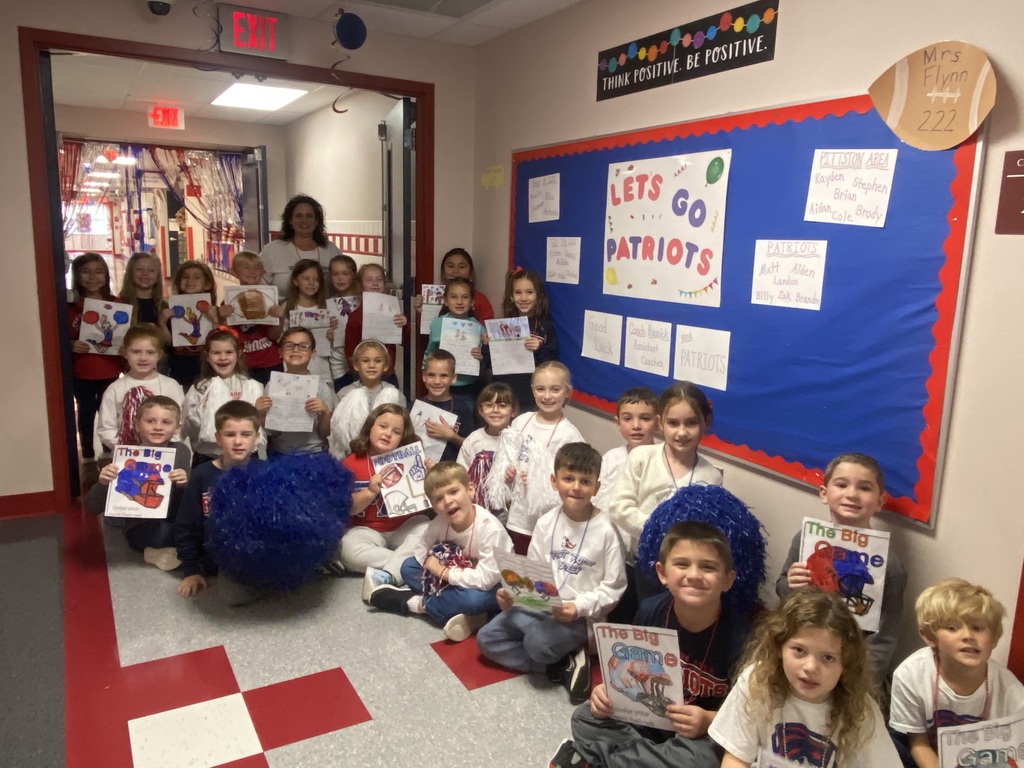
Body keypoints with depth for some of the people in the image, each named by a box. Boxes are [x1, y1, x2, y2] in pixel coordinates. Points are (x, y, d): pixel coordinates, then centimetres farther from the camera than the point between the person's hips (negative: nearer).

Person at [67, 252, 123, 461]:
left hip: (110, 371, 1)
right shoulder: (70, 305, -5)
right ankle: (88, 456, 23)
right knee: (86, 413, 10)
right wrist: (71, 345, -21)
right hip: (80, 373, -1)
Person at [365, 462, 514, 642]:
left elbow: (486, 578, -34)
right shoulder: (440, 522, -13)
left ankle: (418, 603, -13)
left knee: (473, 598, -38)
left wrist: (442, 571, -27)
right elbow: (421, 550, 0)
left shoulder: (490, 528, -30)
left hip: (492, 589, -6)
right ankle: (454, 609, -19)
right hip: (452, 579, 6)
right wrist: (434, 565, -22)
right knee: (408, 566, -3)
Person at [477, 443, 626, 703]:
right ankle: (564, 666, -6)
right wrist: (511, 592, -11)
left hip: (580, 617, -6)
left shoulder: (605, 530, -13)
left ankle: (567, 661, 1)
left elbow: (613, 587, -10)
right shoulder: (546, 523, 0)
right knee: (487, 638, -3)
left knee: (538, 643, -33)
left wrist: (579, 608, -23)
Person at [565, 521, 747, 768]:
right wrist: (608, 689, -14)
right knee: (585, 717, -6)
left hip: (707, 732, -3)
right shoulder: (650, 611, -14)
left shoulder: (738, 636, -26)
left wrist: (709, 721, -33)